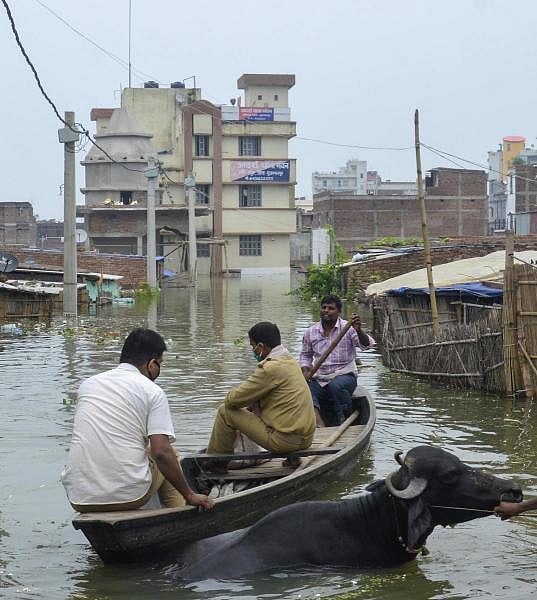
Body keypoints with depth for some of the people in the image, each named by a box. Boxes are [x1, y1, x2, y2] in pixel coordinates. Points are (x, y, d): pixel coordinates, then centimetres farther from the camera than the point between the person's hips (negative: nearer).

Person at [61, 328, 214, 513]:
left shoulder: (88, 383, 13)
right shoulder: (153, 391, -3)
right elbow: (161, 452, -12)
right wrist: (190, 495, -1)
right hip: (129, 495, -4)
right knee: (168, 457, 25)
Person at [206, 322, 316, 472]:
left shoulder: (270, 368, -18)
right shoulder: (289, 360, 11)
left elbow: (233, 400, -11)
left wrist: (229, 401, 9)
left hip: (286, 440, -9)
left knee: (225, 411, 0)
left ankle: (217, 463, 15)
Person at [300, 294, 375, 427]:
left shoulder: (348, 328, -3)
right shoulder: (310, 332, 9)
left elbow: (367, 345, -18)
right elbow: (305, 355, 24)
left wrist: (359, 331, -38)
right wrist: (305, 370, 4)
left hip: (344, 376, -3)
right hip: (319, 380, 3)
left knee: (336, 386, -37)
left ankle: (343, 421, -15)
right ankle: (319, 426, -45)